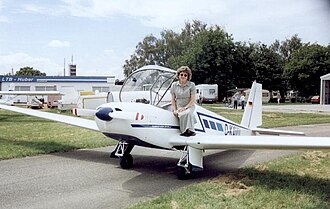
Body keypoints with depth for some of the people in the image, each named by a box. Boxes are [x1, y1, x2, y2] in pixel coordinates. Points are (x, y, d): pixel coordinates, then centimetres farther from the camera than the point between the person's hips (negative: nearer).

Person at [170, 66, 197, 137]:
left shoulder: (191, 85, 0)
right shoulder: (174, 85, 8)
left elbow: (193, 100, -4)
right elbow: (173, 99, 11)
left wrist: (185, 108, -16)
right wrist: (174, 110, -2)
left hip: (189, 106, -1)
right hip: (178, 107, 1)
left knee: (187, 113, -37)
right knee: (181, 115, -34)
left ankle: (189, 130, -26)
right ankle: (190, 131, -24)